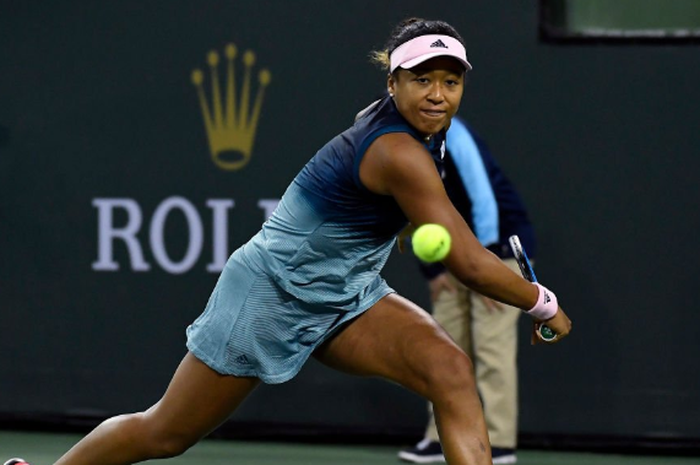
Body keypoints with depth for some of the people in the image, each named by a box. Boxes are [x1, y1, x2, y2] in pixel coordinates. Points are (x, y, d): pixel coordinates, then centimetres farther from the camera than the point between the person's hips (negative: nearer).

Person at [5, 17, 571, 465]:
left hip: (344, 299, 8)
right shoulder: (400, 154, -29)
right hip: (270, 295, -8)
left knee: (450, 369, -17)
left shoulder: (400, 124, -3)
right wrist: (546, 305, -16)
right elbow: (469, 265, -29)